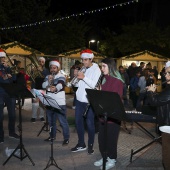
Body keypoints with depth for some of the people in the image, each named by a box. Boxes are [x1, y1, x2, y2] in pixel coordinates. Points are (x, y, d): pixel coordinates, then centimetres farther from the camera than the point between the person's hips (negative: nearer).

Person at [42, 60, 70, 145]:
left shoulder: (61, 77, -6)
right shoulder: (48, 76, 12)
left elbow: (60, 85, -27)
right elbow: (43, 85, -2)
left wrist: (55, 88, -49)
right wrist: (48, 80, -21)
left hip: (59, 103, -6)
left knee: (63, 121, -5)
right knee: (51, 121, 18)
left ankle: (66, 138, 4)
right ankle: (52, 135, 34)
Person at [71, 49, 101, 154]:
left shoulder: (96, 70, -6)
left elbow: (94, 85, -19)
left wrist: (84, 77, -24)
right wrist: (76, 76, -1)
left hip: (90, 101, -6)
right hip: (80, 99, 6)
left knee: (90, 123, 2)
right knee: (78, 121, 10)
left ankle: (91, 145, 17)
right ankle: (81, 144, 24)